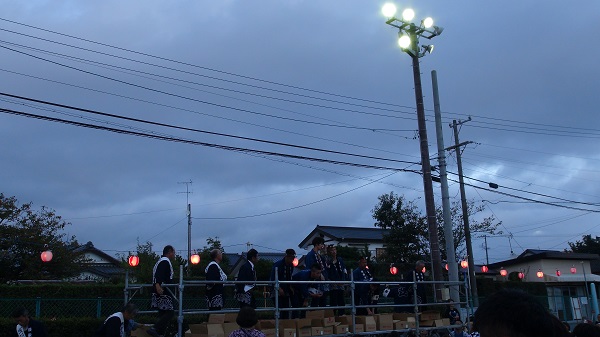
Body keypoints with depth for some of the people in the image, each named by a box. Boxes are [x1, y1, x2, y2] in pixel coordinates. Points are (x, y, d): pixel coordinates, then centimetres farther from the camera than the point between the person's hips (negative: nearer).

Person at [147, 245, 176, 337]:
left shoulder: (161, 261, 23)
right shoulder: (165, 261, -10)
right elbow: (159, 274, -26)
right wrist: (158, 285, -39)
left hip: (159, 291, 10)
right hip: (163, 291, -10)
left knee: (163, 313, 11)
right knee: (169, 312, -12)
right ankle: (154, 329, -21)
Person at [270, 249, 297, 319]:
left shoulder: (291, 266, 7)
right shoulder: (277, 265, -11)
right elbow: (272, 279, -13)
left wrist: (290, 287, 2)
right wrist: (279, 289, -20)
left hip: (286, 292, 6)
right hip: (277, 291, -6)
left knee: (286, 310, 4)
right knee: (279, 309, -13)